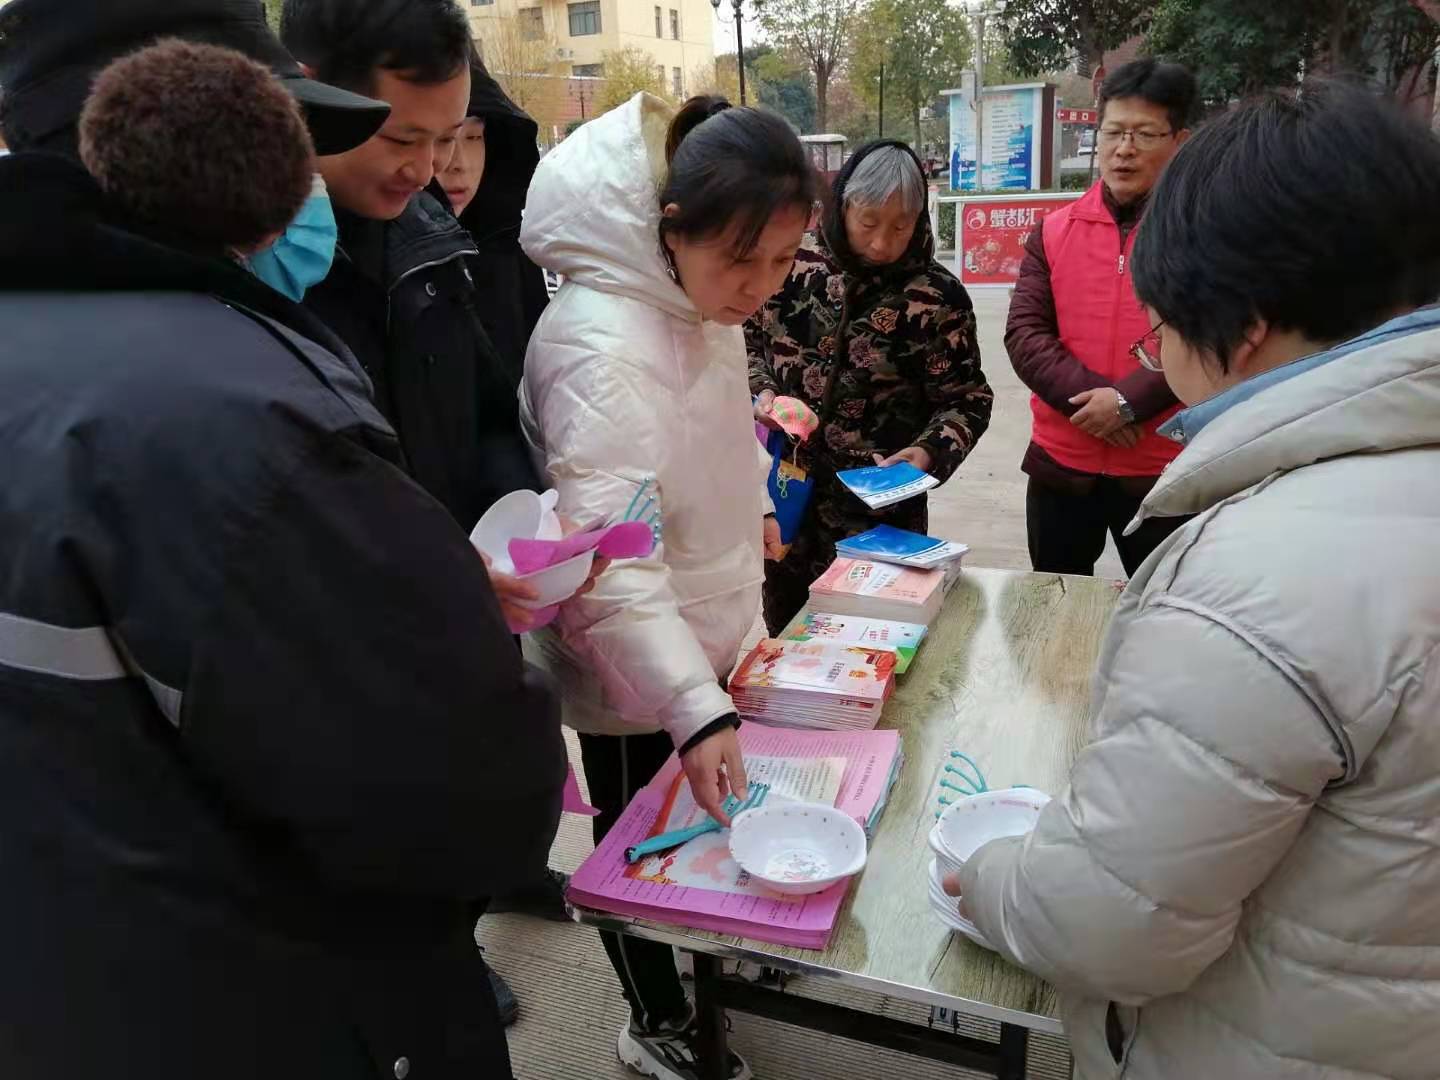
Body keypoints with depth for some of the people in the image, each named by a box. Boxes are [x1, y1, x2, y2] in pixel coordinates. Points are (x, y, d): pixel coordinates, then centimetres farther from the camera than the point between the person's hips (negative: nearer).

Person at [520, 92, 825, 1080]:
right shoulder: (599, 346, -30)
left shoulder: (705, 303, -2)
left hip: (705, 628, 8)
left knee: (710, 817, 25)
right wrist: (696, 709, -39)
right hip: (633, 660, -8)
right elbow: (611, 559, -34)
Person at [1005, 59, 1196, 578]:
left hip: (1166, 469, -3)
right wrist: (1090, 398, -16)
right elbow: (1024, 334, -3)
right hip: (1060, 464, 3)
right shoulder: (1054, 231, 5)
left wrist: (1129, 400, -21)